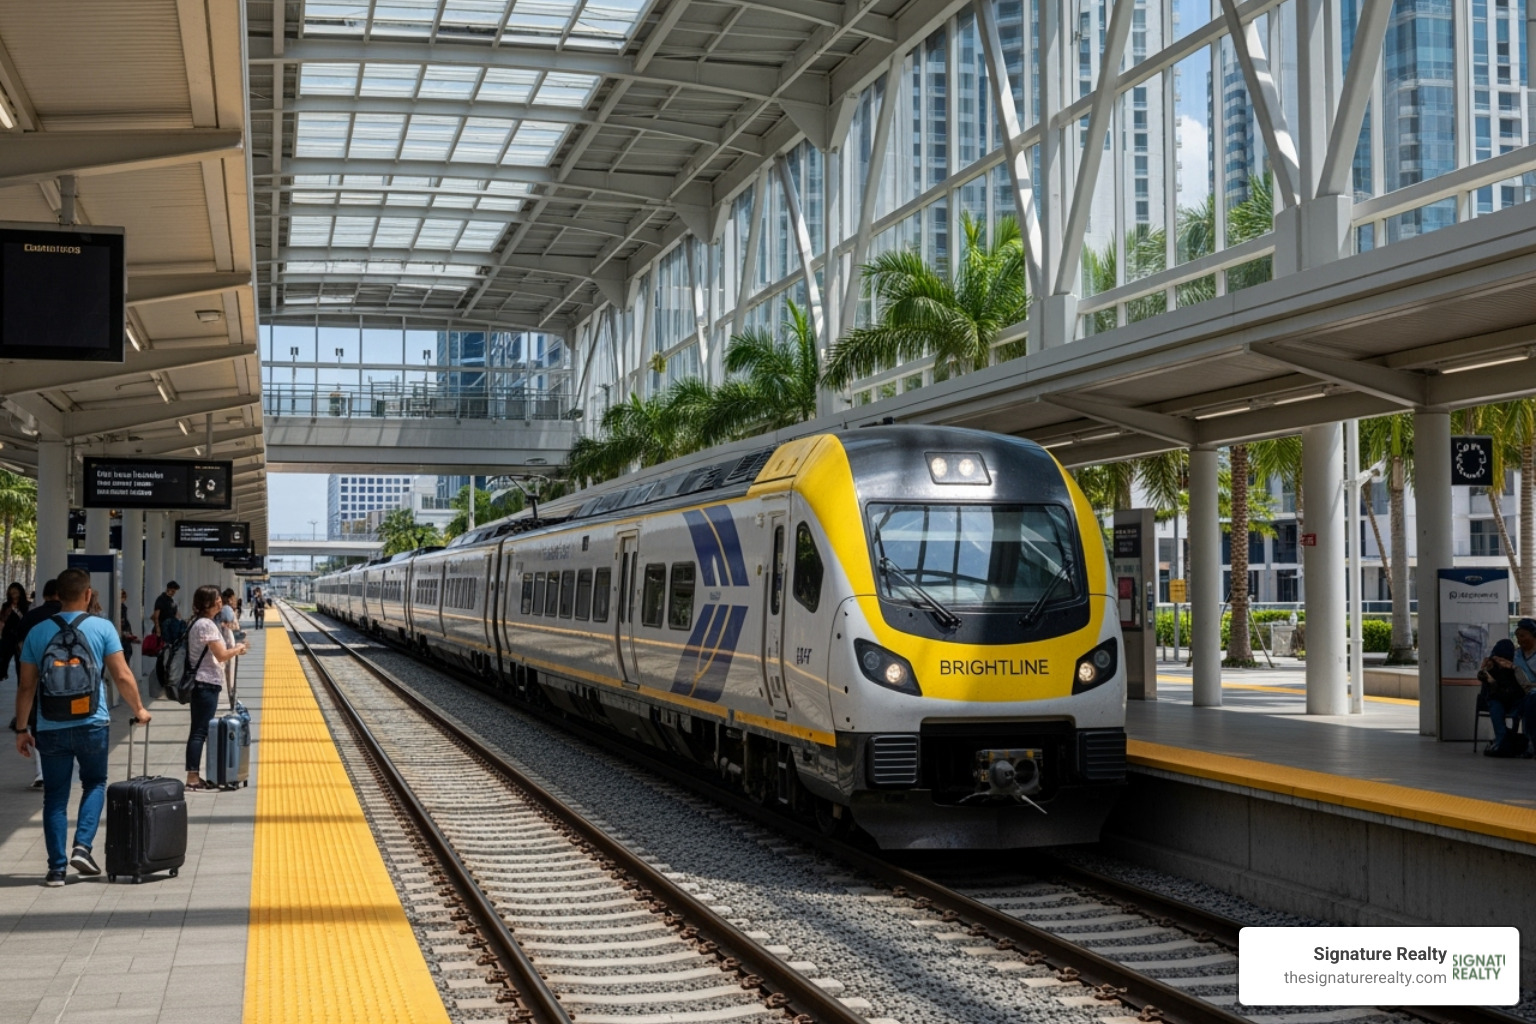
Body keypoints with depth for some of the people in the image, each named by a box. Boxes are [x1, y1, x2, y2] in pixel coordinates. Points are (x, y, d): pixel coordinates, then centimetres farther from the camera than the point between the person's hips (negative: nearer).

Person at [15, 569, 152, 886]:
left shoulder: (38, 633, 3)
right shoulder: (102, 628, -3)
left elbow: (26, 686, 4)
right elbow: (122, 676, -4)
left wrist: (22, 729, 12)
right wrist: (139, 709, 10)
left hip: (50, 727, 1)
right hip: (91, 724, -1)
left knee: (55, 796, 9)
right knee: (94, 783, 19)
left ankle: (57, 868, 7)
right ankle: (82, 846, 2)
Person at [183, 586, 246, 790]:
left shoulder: (198, 622, 15)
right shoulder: (206, 624, -15)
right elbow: (221, 655, -17)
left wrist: (233, 650, 12)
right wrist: (238, 649, -2)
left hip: (201, 683, 10)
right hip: (207, 683, -10)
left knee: (200, 731, 11)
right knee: (200, 731, -8)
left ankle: (193, 777, 15)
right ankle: (192, 778, -7)